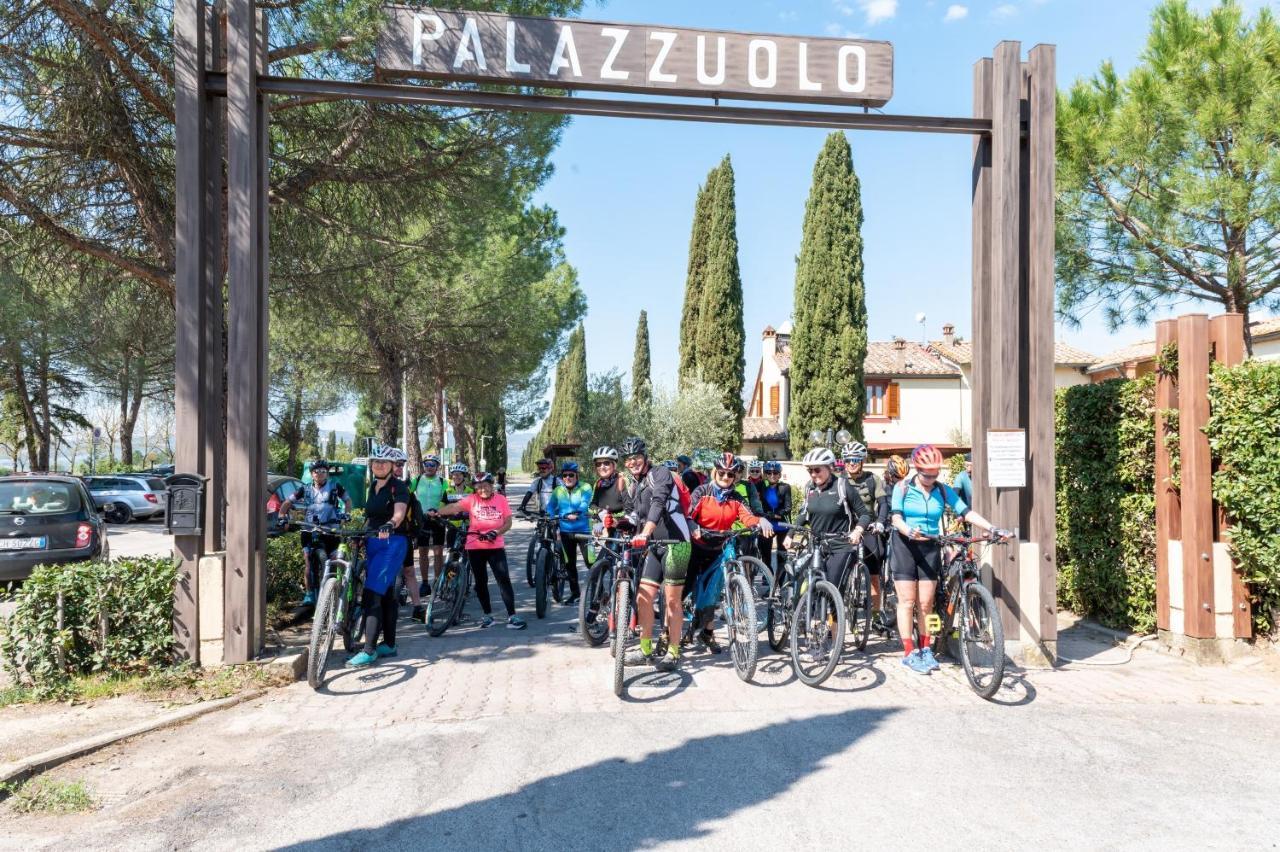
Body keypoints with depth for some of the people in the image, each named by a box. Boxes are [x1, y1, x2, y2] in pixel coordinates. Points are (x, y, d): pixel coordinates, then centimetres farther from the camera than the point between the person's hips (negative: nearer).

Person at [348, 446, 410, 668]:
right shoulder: (373, 486, 14)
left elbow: (399, 513, -26)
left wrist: (389, 525, -45)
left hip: (392, 544, -8)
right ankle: (389, 644, 21)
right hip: (373, 543, 8)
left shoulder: (398, 487, -9)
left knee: (372, 595, -15)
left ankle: (369, 650, -14)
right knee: (386, 595, 13)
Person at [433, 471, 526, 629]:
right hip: (475, 547, 1)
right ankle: (488, 615, 23)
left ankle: (512, 616, -3)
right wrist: (436, 512, -32)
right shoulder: (471, 499, -2)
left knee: (504, 580, -6)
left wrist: (496, 532, -16)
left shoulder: (501, 499, -1)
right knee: (480, 582, 9)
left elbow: (508, 522, 1)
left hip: (496, 546, -1)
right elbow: (454, 507, -16)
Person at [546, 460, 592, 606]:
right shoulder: (558, 490, 6)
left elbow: (584, 504, -22)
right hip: (565, 531, 4)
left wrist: (578, 513, -41)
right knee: (569, 564, 12)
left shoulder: (585, 488, -6)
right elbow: (550, 506, 0)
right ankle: (574, 593, 27)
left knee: (590, 562, -10)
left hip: (583, 530, -4)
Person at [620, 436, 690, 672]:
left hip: (675, 542, -7)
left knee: (672, 600, -1)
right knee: (643, 598, 5)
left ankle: (673, 654, 10)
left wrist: (646, 532, -39)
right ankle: (646, 651, 17)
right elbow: (633, 516, 17)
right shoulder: (632, 487, 14)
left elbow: (658, 503, -26)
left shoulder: (660, 474, -10)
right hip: (654, 546, 7)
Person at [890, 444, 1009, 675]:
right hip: (906, 545, -3)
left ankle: (925, 649, 20)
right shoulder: (903, 488, -5)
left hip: (931, 547, 3)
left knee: (926, 603, 4)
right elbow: (896, 518, -11)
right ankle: (909, 653, 3)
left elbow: (967, 513, -5)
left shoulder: (944, 490, 2)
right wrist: (910, 532, -31)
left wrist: (993, 529, -17)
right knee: (907, 601, -3)